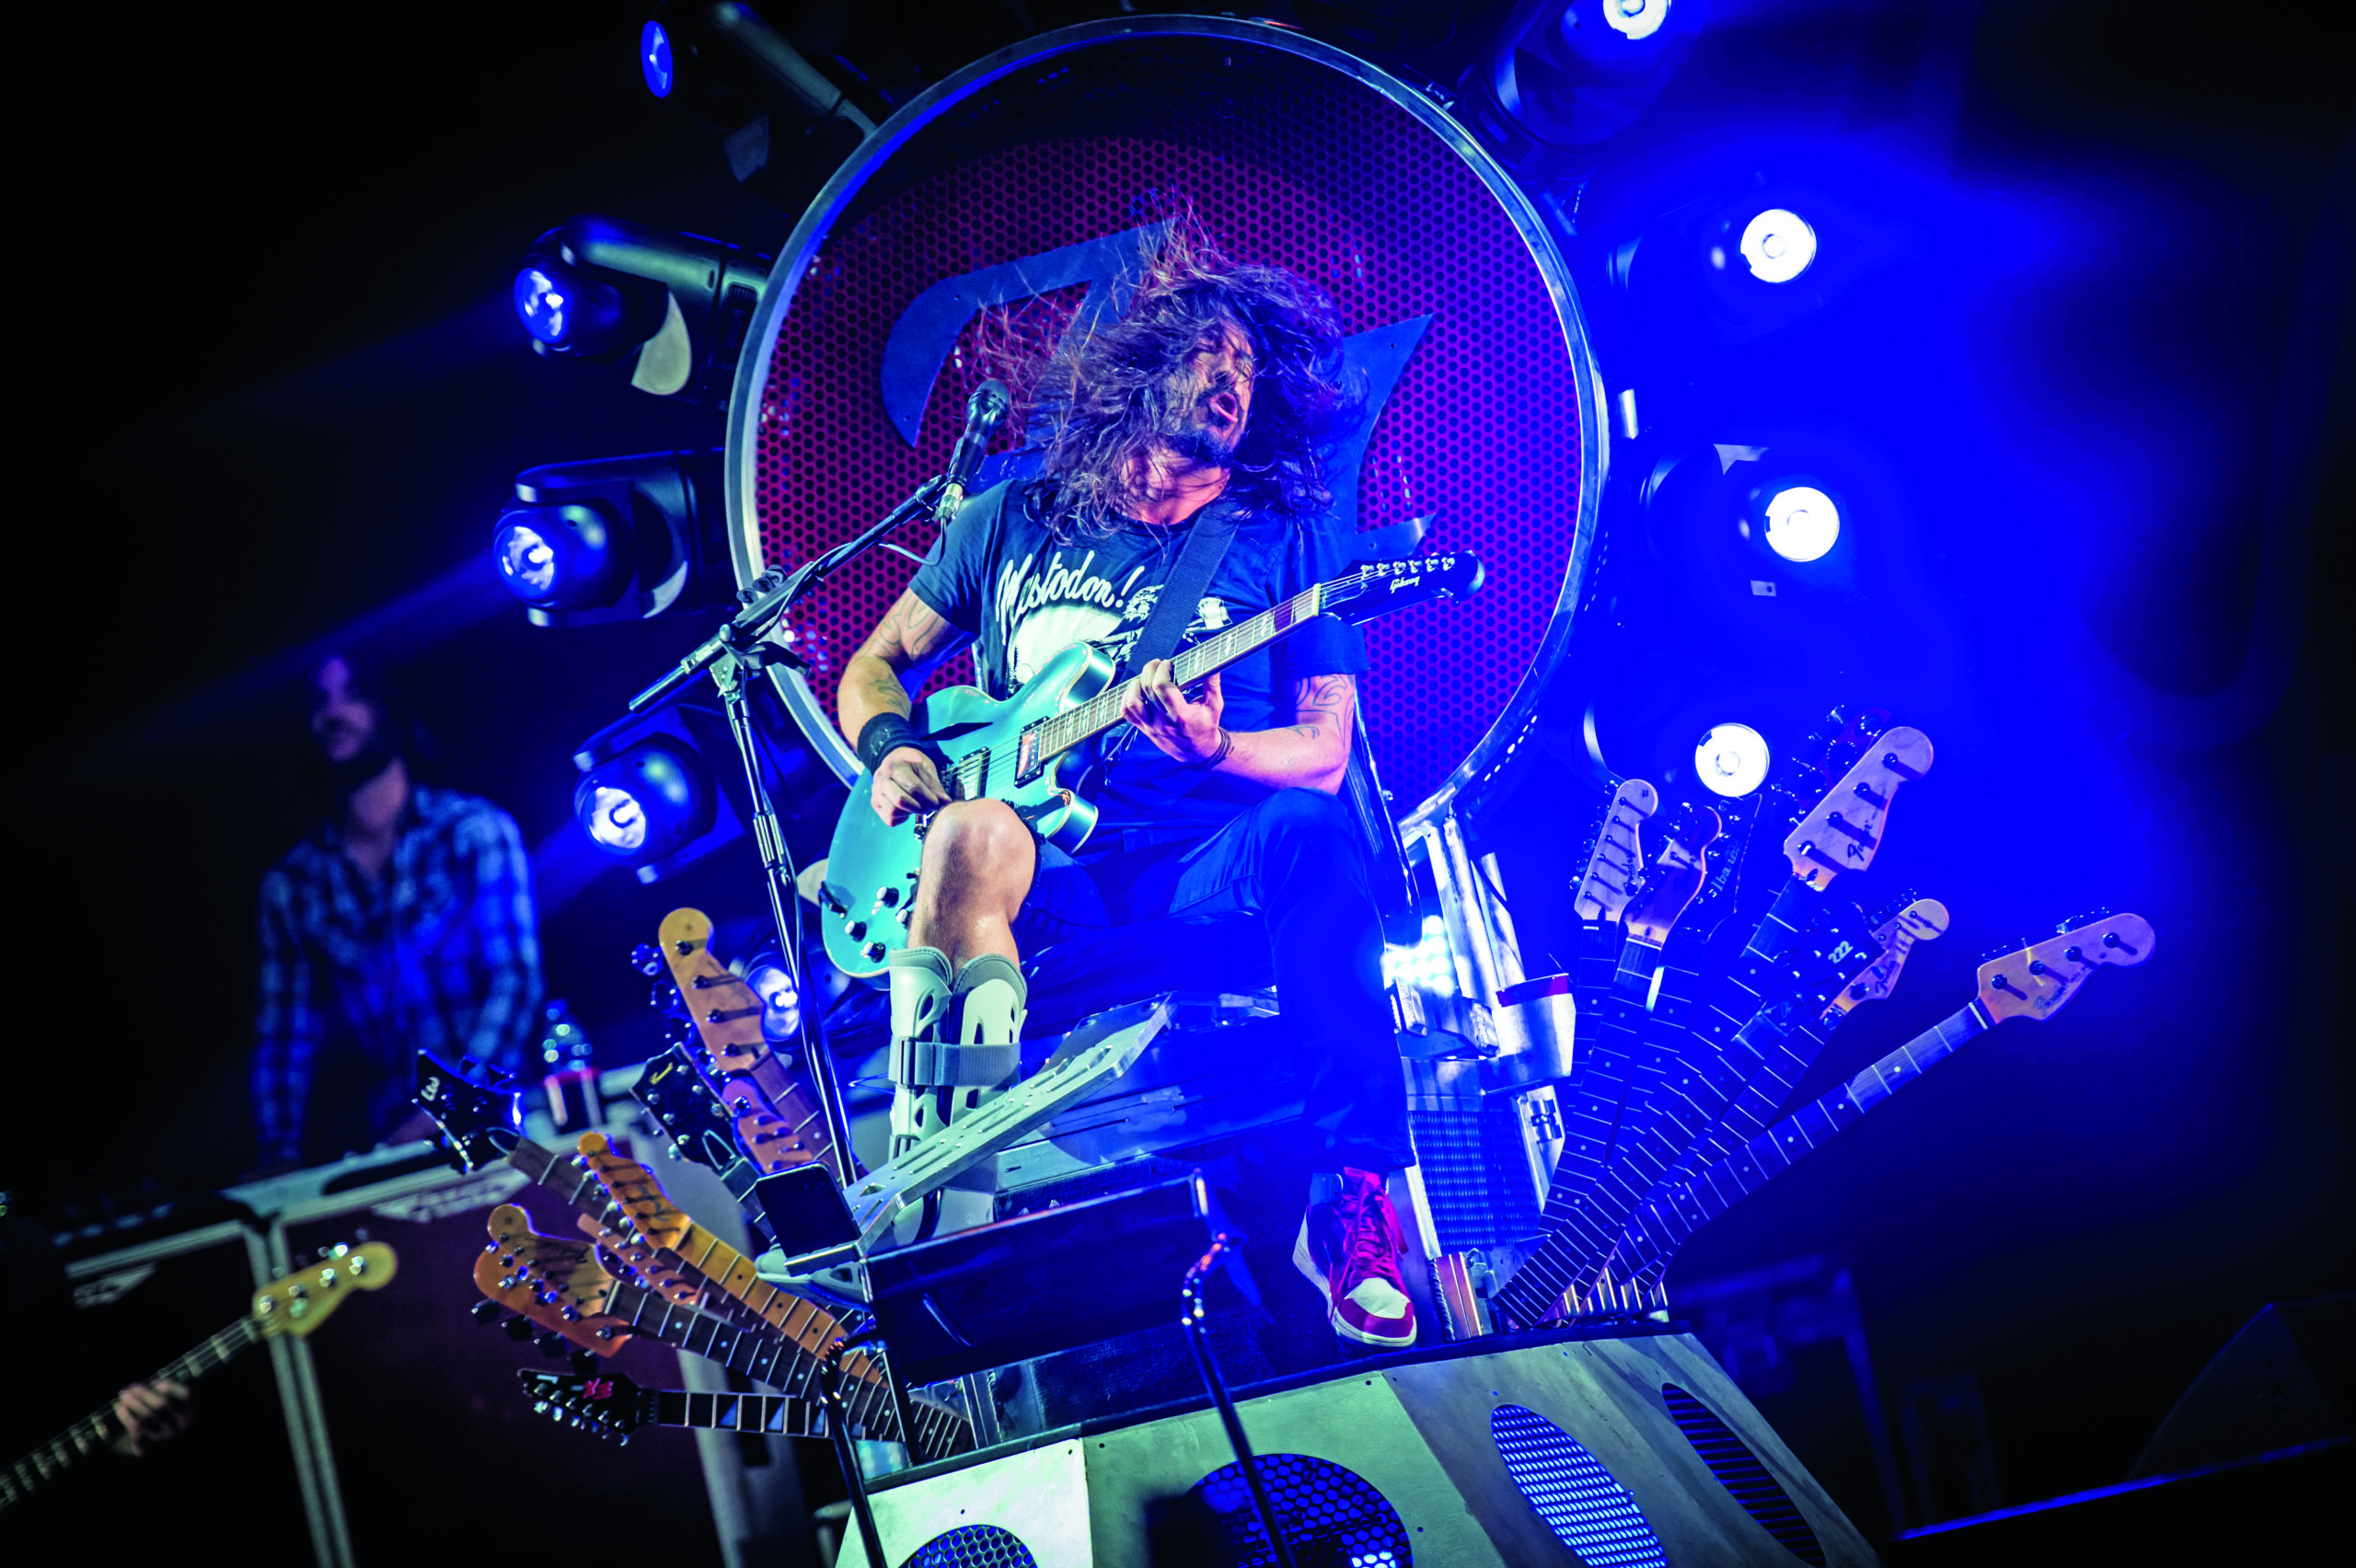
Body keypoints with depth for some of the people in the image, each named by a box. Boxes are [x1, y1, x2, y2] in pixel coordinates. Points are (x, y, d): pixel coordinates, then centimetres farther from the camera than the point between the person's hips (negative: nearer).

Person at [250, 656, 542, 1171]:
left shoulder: (475, 830, 0)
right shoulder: (289, 887, 11)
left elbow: (515, 978, -9)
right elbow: (283, 1035, 11)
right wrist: (282, 1154, -4)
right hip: (382, 1143, 4)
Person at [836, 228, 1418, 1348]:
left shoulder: (1284, 539, 14)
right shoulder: (1010, 522, 18)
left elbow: (1323, 751, 7)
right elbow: (876, 665, 25)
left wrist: (1210, 751, -15)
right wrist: (891, 749, 1)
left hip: (1206, 871, 0)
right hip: (1046, 877, 1)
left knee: (1306, 829, -36)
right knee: (973, 834, -37)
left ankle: (1354, 1193, -28)